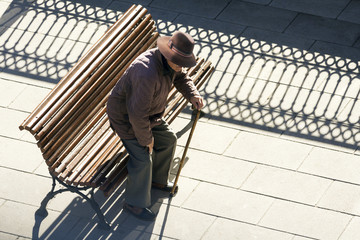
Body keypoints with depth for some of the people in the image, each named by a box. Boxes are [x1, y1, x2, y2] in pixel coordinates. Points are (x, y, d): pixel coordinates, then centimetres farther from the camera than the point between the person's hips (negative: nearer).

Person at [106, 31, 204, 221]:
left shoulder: (169, 61, -13)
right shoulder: (148, 74, -42)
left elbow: (180, 78, 11)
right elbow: (137, 115, -37)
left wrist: (193, 95, -9)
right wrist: (146, 138, -21)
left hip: (149, 113, 9)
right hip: (125, 117, -9)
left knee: (168, 140, 20)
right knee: (142, 158, -10)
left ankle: (157, 180, 43)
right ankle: (135, 203, 10)